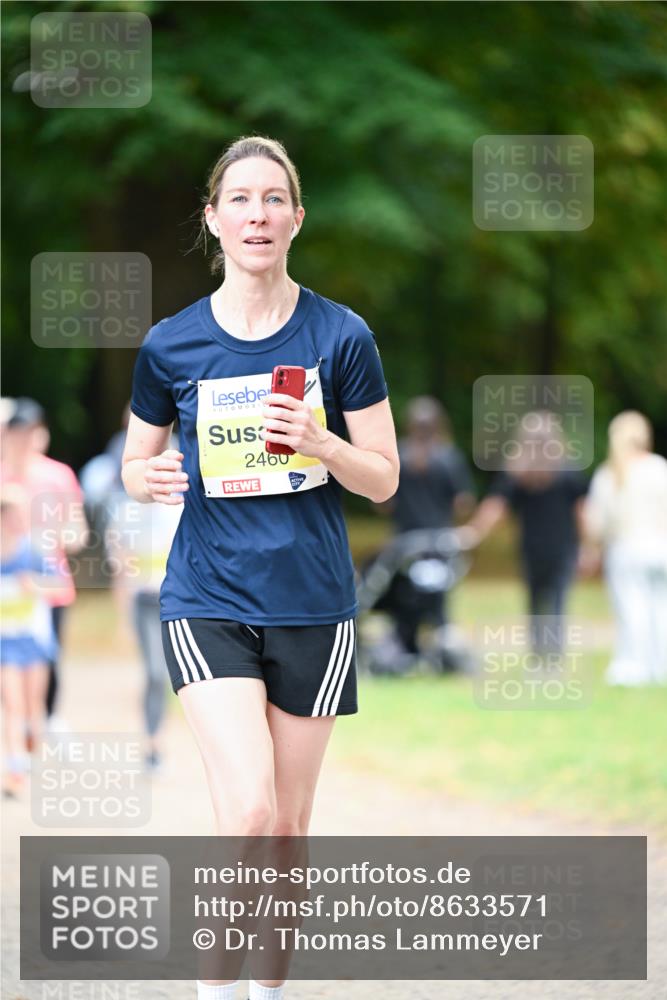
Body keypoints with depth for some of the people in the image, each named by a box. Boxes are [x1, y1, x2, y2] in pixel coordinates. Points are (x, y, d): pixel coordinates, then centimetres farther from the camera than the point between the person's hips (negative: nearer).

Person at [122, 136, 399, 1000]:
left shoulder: (341, 336, -1)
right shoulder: (171, 345, 0)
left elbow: (383, 480, 2)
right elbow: (135, 465, 12)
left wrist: (321, 443, -18)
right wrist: (149, 478, -11)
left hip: (312, 604, 1)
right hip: (208, 598, -1)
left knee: (289, 825, 9)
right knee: (248, 809, -19)